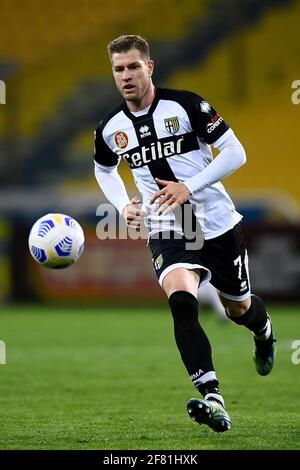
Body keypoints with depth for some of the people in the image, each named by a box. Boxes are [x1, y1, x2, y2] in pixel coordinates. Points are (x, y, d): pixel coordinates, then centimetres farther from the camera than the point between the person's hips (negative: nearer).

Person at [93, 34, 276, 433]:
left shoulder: (185, 105, -12)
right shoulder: (110, 129, 0)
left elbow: (235, 153, -11)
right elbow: (104, 170, 23)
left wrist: (189, 187, -22)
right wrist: (123, 205, 3)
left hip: (219, 225, -1)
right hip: (166, 233, 1)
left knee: (238, 308, 17)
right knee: (181, 301, -27)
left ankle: (264, 331, 58)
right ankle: (212, 399, -35)